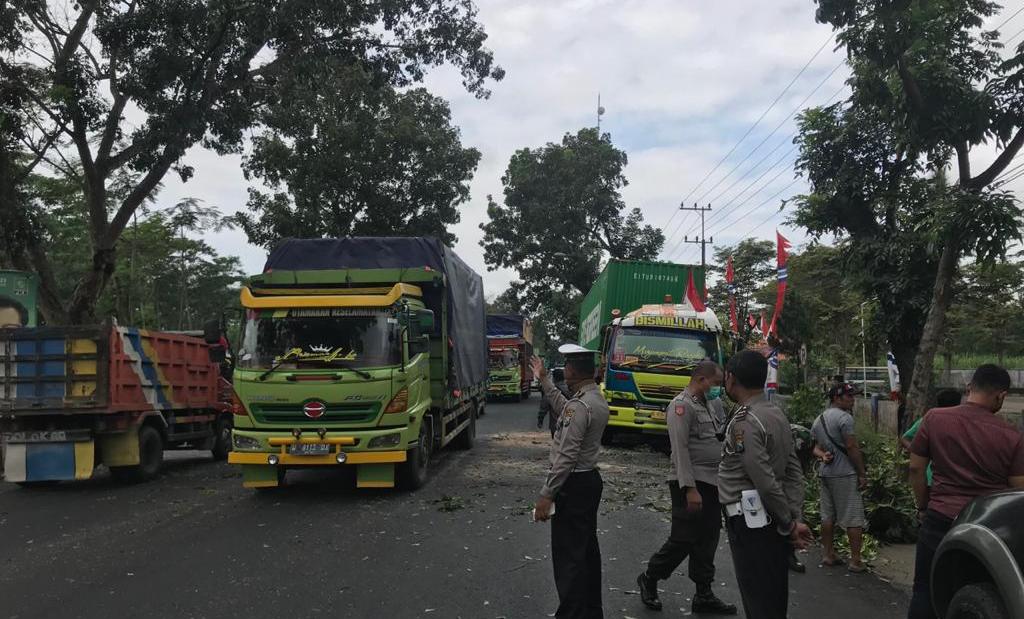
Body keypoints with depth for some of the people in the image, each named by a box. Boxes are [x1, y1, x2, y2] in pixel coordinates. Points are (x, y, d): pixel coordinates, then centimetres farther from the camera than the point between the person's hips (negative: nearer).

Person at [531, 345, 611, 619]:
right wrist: (544, 380, 33)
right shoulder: (597, 399, 8)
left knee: (568, 556, -4)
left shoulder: (580, 406, -22)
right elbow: (565, 411, 28)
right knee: (587, 550, 18)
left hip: (574, 485, -10)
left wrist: (546, 495, -22)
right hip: (590, 480, 10)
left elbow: (566, 457, -25)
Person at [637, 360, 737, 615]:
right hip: (692, 484, -9)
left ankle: (704, 596, 19)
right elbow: (680, 450, -19)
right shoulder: (682, 405, -12)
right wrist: (690, 489, -24)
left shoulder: (707, 405, 16)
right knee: (683, 540, -3)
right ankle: (649, 579, 16)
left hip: (711, 483, 9)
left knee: (707, 541, 11)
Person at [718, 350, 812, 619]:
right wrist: (795, 518, 5)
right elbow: (793, 470, 9)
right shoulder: (777, 414, 10)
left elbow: (766, 481, -20)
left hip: (750, 523, -9)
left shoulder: (744, 423, -18)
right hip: (775, 524, 9)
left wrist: (789, 524, -9)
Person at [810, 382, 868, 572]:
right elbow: (852, 448, -16)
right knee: (854, 518, -2)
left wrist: (823, 455, -4)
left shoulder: (818, 420, 14)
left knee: (828, 516, 13)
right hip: (845, 473, -8)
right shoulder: (844, 417, -13)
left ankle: (828, 555, 19)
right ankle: (856, 560, 0)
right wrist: (862, 474, -10)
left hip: (825, 472, 8)